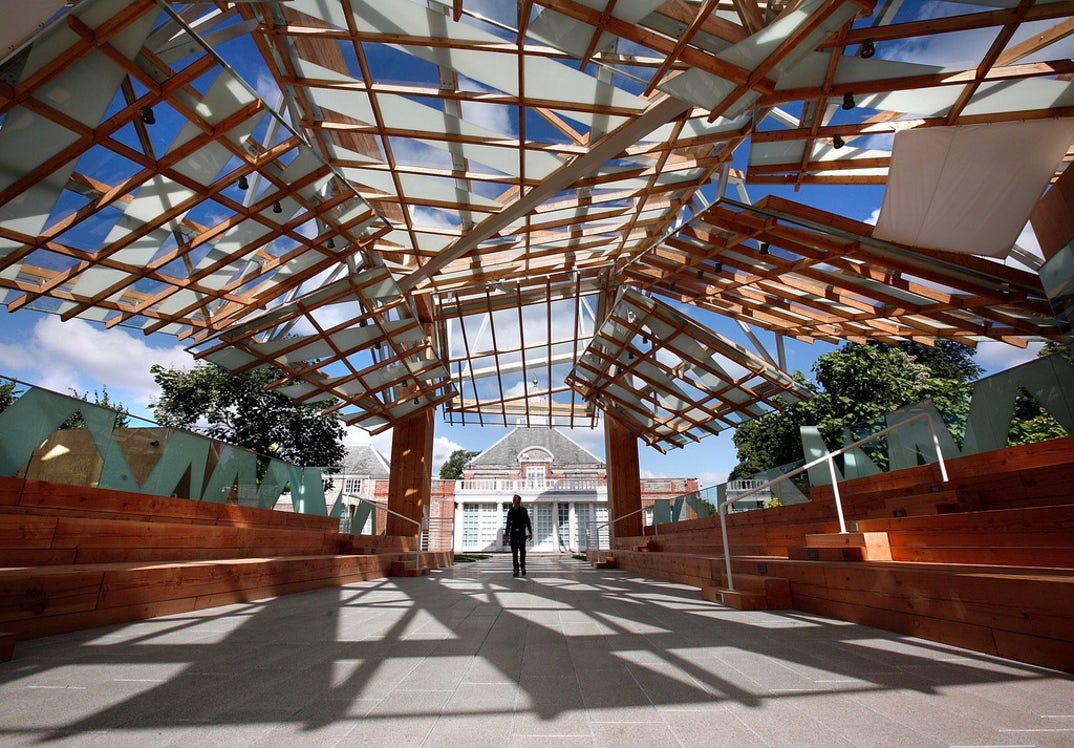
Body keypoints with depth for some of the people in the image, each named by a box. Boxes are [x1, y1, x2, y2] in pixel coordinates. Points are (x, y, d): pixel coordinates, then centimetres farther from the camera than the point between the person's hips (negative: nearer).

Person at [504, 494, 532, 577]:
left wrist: (530, 533, -5)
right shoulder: (510, 511, 10)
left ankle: (522, 566, 12)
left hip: (522, 533, -2)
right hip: (513, 533, 2)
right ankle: (516, 570, 5)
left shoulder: (523, 510, 4)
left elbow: (528, 522, 2)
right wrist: (506, 535, 10)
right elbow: (508, 523, 14)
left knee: (522, 550, -10)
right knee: (514, 552, 0)